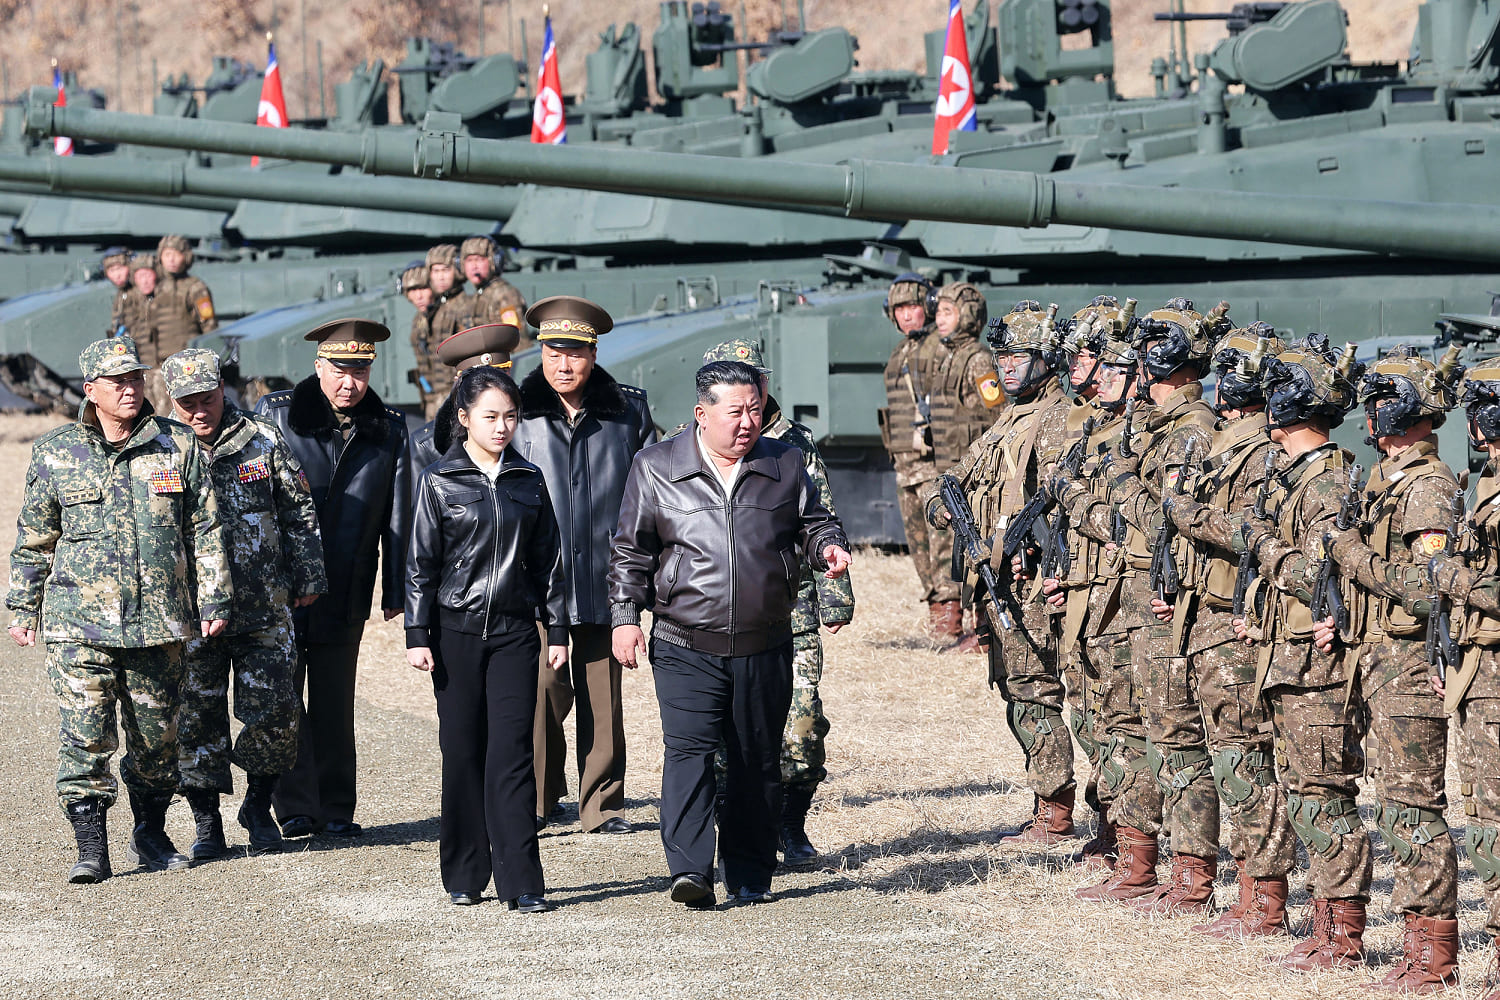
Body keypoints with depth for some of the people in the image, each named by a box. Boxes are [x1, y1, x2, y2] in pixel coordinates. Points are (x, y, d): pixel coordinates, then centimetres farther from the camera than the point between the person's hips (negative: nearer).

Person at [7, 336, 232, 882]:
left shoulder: (178, 446, 5)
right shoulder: (56, 453, 4)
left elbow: (205, 529, 8)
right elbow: (33, 538, 12)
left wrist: (214, 599, 4)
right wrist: (23, 608, 12)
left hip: (160, 619, 1)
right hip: (80, 619, -1)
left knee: (157, 733, 9)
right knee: (84, 734, -9)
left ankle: (151, 832, 27)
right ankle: (91, 848, -6)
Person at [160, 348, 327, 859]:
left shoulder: (263, 442, 2)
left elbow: (299, 512, 11)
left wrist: (307, 578, 10)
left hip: (264, 607, 0)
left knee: (273, 711, -1)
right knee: (197, 720, 3)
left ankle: (259, 804, 20)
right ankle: (207, 824, 14)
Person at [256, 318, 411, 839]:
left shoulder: (388, 427, 5)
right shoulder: (276, 413, -2)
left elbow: (397, 515, 8)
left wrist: (394, 589, 5)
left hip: (345, 593, 2)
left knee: (334, 703, 8)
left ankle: (336, 809, 15)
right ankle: (294, 809, 4)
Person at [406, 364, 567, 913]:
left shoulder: (529, 481, 8)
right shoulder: (439, 481, 1)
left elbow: (547, 560, 13)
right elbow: (421, 563, 1)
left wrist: (557, 629, 10)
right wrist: (417, 635, -4)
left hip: (514, 631, 1)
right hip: (457, 630, -1)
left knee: (511, 753, -7)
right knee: (463, 753, 3)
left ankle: (520, 882, -10)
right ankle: (464, 877, 12)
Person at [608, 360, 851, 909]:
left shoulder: (784, 465, 7)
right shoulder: (656, 468, 3)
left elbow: (812, 524, 16)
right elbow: (632, 551, 7)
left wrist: (829, 547, -6)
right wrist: (625, 616, -1)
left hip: (765, 651, 3)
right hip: (686, 648, -2)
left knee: (758, 762, 8)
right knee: (688, 751, -17)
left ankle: (750, 875, 19)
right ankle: (690, 870, -23)